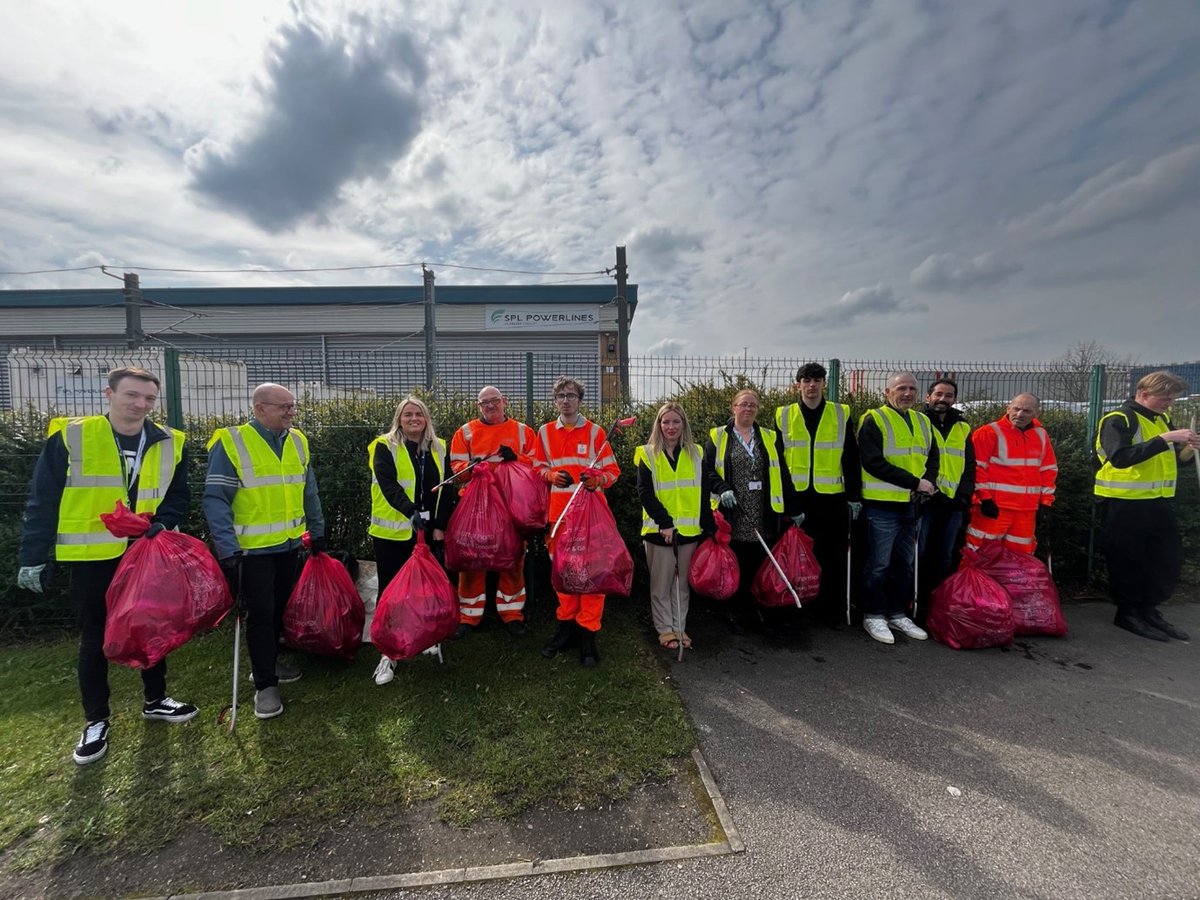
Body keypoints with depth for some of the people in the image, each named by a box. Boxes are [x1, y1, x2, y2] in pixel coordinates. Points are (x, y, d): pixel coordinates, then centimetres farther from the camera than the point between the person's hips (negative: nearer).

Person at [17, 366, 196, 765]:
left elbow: (177, 496, 6)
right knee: (94, 639, 10)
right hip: (93, 558, -2)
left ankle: (155, 701, 32)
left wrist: (161, 524, -12)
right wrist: (34, 556, -7)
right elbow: (42, 502, -6)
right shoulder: (69, 437, -9)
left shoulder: (169, 444, -1)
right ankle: (96, 721, 26)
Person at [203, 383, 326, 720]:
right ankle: (265, 684, 17)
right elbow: (215, 500, -16)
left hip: (289, 544, 6)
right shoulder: (231, 442, -13)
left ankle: (269, 662, 38)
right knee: (261, 614, 3)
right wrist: (227, 550, -21)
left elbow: (309, 492, 10)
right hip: (252, 548, -5)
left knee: (280, 608, 18)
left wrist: (317, 531, 12)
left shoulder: (297, 441, 4)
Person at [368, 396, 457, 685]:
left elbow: (447, 490, 6)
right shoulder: (385, 447, -6)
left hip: (427, 531, 4)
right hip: (392, 531, -3)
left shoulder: (439, 449, 7)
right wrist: (410, 510, -35)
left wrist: (440, 525, -2)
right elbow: (388, 486, -20)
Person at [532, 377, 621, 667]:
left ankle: (588, 632, 9)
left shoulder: (595, 432, 1)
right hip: (558, 511, 3)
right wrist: (552, 475, -5)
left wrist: (598, 480, -19)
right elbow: (538, 467, 16)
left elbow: (613, 471, 1)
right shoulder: (545, 432, 9)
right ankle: (566, 625, 25)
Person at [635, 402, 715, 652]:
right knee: (661, 584, 7)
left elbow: (704, 495, 7)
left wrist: (710, 528, 2)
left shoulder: (696, 455, 7)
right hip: (658, 530, -2)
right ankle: (665, 630, 21)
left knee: (682, 583, 13)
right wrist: (665, 522, -19)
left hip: (690, 530, 3)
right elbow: (645, 493, -10)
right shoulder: (648, 454, -2)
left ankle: (680, 628, 26)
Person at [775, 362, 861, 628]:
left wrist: (854, 496, 0)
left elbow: (851, 459, 5)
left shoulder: (841, 415, 3)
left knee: (834, 558, 8)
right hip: (796, 497, 0)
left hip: (832, 499, 1)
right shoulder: (784, 417, 1)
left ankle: (832, 612, 24)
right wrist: (789, 502, -6)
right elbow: (778, 463, -2)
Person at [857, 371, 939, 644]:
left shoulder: (923, 422, 14)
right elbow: (874, 463, -17)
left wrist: (928, 484, -6)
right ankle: (874, 616, 14)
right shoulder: (874, 420, -8)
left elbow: (932, 458, 15)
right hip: (883, 504, -7)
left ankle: (897, 614, 28)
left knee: (905, 563, 15)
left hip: (912, 505, 7)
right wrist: (915, 483, -18)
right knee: (879, 564, 1)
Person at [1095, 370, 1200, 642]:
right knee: (1128, 560, 2)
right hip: (1124, 503, -8)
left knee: (1169, 558, 12)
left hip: (1157, 502, 8)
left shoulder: (1161, 420, 14)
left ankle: (1148, 609, 25)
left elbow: (1176, 459, 19)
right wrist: (1165, 439, -27)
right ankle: (1128, 613, 15)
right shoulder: (1118, 420, -13)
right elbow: (1120, 458, -27)